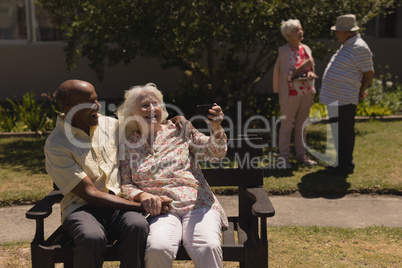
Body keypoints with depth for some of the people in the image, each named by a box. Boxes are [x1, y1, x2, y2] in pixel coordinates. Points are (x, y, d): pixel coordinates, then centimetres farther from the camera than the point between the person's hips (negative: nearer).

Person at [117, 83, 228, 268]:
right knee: (158, 248, -33)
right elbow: (124, 185, 10)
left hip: (198, 204, 1)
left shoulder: (180, 131, 15)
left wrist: (216, 128, -10)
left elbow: (216, 152, 9)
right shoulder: (128, 147, 15)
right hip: (160, 210, 0)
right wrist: (142, 195, -11)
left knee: (208, 248, -31)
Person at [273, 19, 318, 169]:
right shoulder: (284, 51, -9)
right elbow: (287, 75, -14)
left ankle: (301, 155, 24)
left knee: (302, 125, 13)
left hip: (306, 93, 6)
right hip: (291, 94, -6)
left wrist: (310, 74, -4)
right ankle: (283, 158, 9)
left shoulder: (306, 49, 10)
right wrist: (304, 66, -20)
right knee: (286, 126, 1)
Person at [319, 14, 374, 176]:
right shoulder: (347, 46, 15)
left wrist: (360, 92, 2)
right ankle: (341, 162, 29)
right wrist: (358, 91, 18)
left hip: (344, 100, -10)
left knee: (344, 133, -2)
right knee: (338, 131, 17)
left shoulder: (360, 48, -15)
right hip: (334, 98, 10)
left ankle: (346, 165, 8)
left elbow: (369, 73, -10)